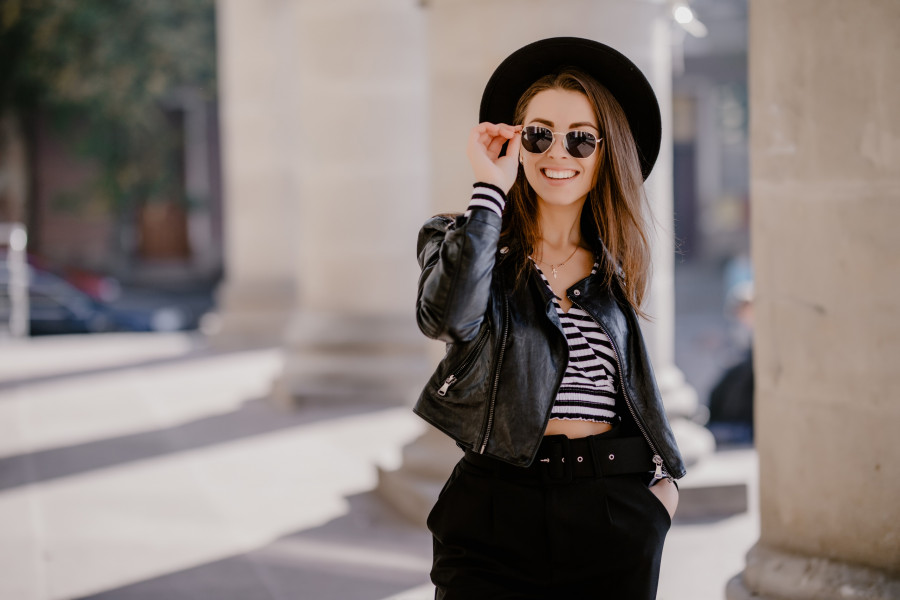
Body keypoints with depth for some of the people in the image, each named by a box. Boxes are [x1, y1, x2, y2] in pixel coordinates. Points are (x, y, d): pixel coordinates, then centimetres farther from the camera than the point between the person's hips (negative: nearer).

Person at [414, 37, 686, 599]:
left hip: (615, 518, 3)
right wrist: (490, 190, -16)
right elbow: (449, 316, -23)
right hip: (496, 511, -3)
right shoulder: (462, 239, 0)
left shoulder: (612, 267, 12)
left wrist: (662, 471, 17)